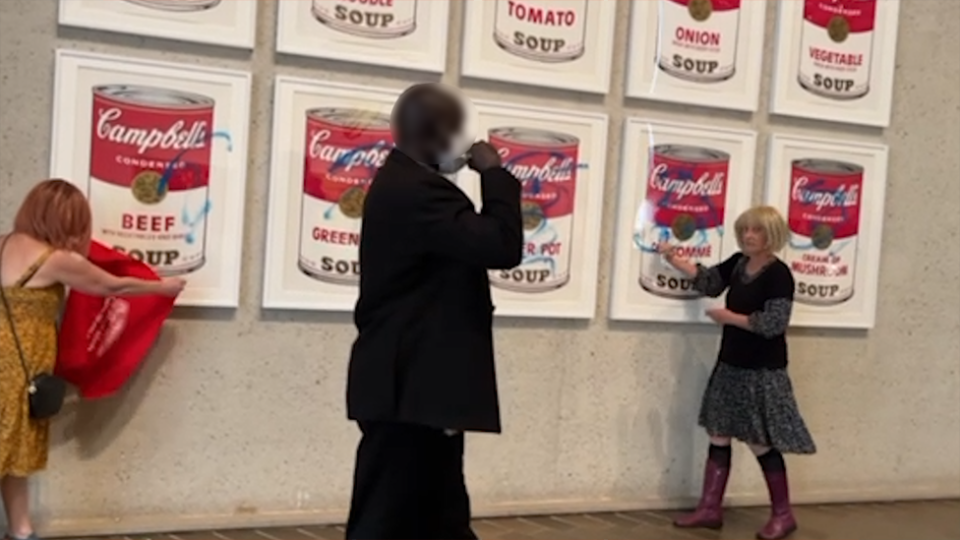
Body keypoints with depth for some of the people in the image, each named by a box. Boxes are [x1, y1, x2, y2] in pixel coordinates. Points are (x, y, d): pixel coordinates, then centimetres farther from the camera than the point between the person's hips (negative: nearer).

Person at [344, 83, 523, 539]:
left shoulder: (403, 183, 14)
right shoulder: (416, 191, -20)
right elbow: (502, 246, -24)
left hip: (412, 385, 11)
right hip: (411, 390, -11)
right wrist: (495, 174, -14)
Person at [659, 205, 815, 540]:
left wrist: (729, 317, -18)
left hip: (762, 371, -8)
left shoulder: (778, 274, -16)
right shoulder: (738, 263, 7)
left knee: (762, 443, -1)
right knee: (718, 436, 9)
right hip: (731, 365, 8)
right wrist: (675, 261, 2)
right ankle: (710, 509, 18)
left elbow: (773, 324, -22)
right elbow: (710, 282, 12)